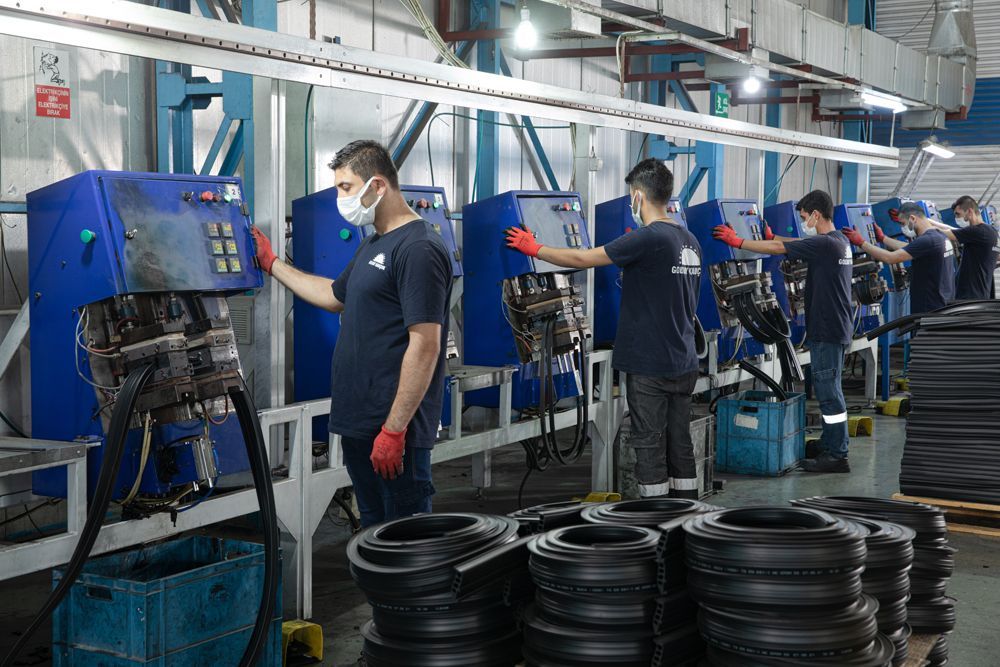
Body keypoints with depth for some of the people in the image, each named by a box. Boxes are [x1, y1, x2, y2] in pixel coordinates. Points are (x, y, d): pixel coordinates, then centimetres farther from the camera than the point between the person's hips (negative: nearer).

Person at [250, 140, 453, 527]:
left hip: (393, 427, -10)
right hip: (359, 423, 10)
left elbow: (425, 346, -21)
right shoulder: (372, 245, 16)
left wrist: (394, 429, -22)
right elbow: (335, 296, 33)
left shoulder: (418, 249, -16)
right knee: (374, 531, 16)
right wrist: (271, 264, 34)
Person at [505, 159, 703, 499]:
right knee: (681, 445, 12)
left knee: (649, 446, 0)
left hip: (650, 365, -8)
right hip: (684, 364, 8)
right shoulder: (691, 241, 9)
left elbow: (581, 259, -13)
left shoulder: (647, 238, -16)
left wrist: (535, 249, 1)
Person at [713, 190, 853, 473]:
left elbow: (779, 249, -14)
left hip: (827, 331, -10)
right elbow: (798, 244, 27)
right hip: (836, 329, 10)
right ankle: (829, 448, 21)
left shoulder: (824, 244, -17)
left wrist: (738, 241, -7)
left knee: (828, 391, -6)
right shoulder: (839, 241, 12)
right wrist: (772, 237, 32)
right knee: (827, 390, 15)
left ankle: (838, 456, -2)